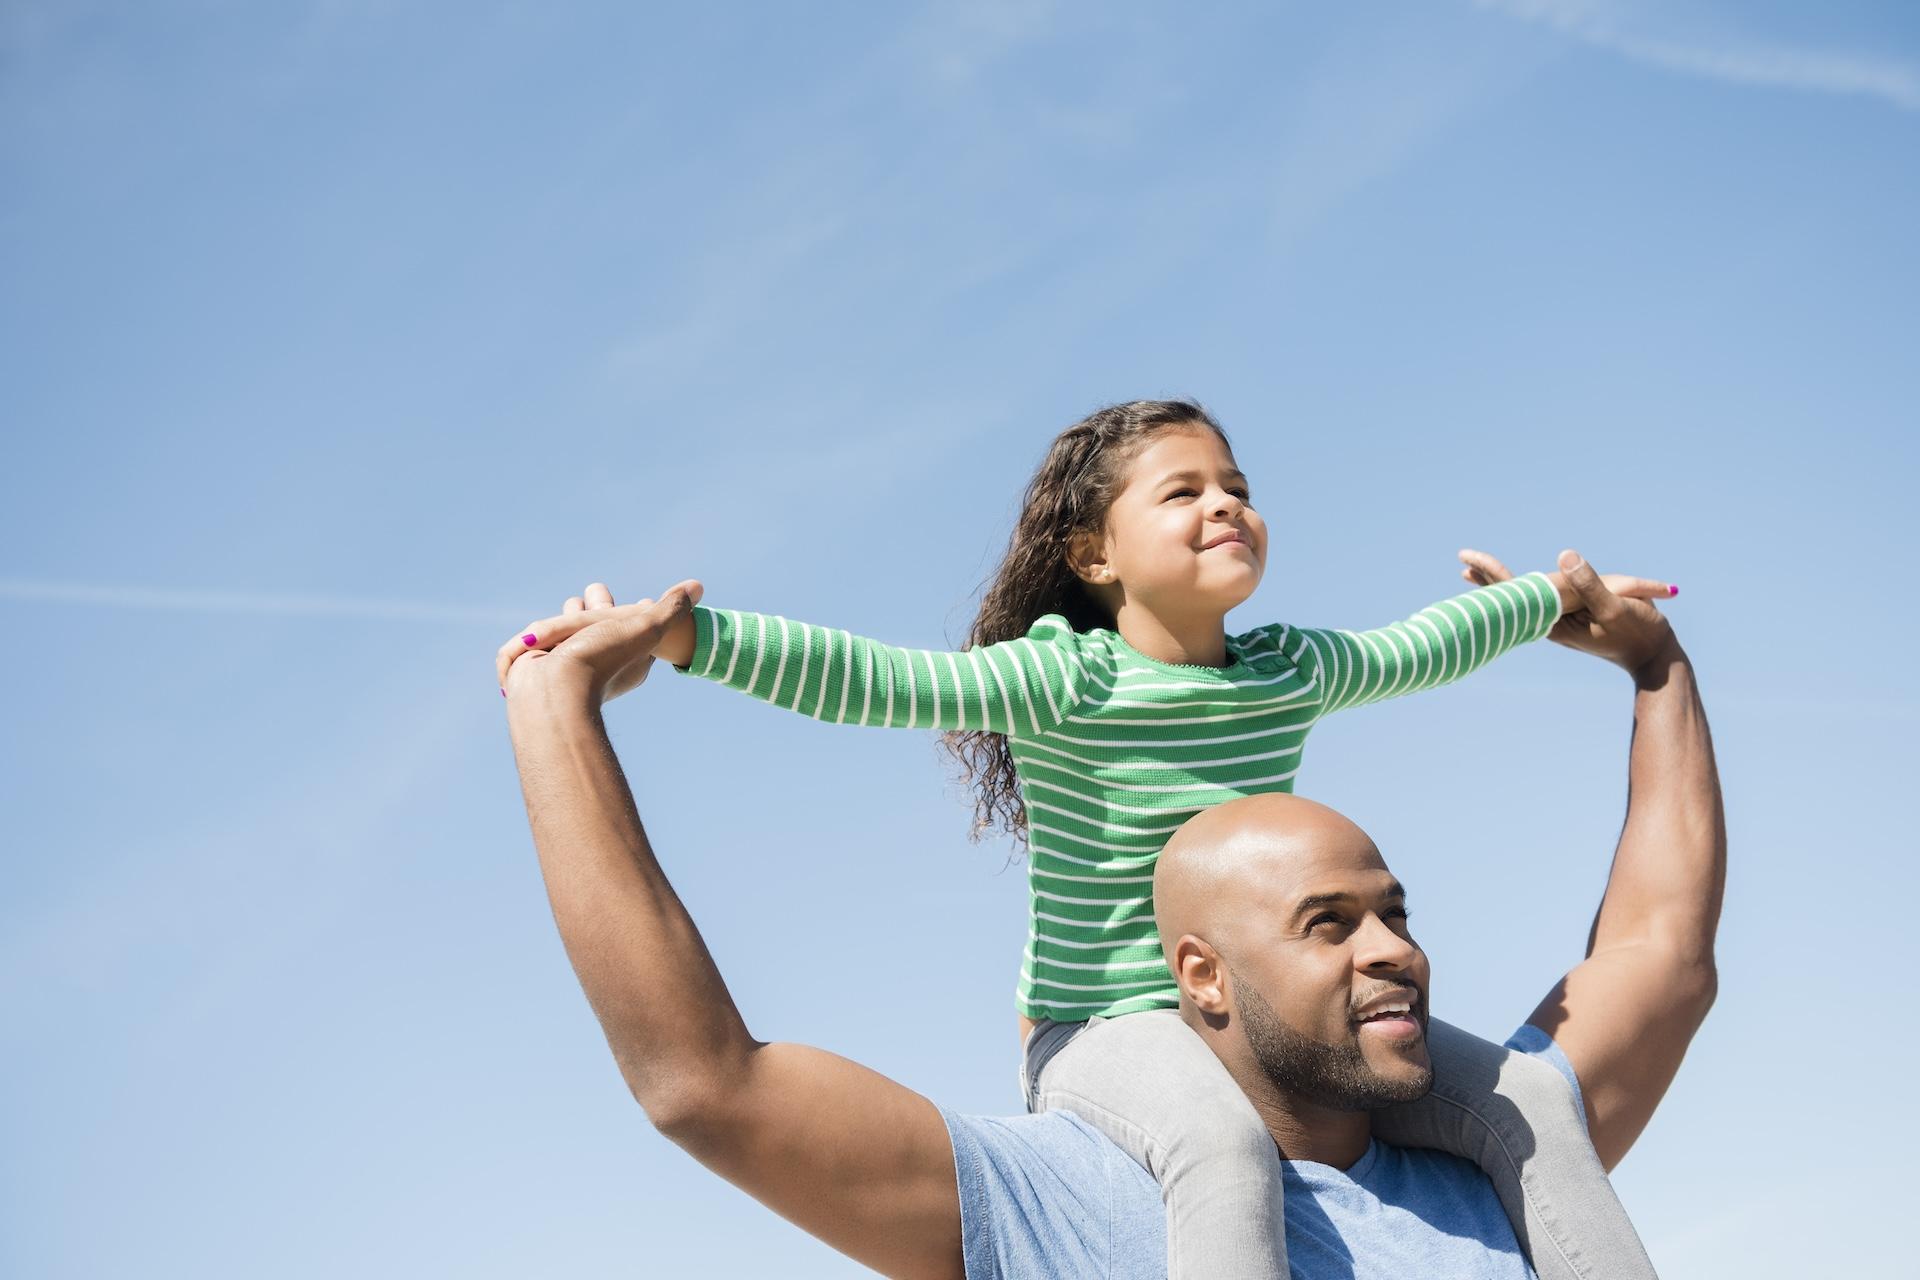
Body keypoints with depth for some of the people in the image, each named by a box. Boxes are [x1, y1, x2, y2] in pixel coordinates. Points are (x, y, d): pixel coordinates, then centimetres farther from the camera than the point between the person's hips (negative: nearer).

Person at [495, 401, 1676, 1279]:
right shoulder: (1065, 681, -11)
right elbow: (868, 679, -21)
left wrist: (1557, 598, 40)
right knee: (1226, 1138, -39)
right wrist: (669, 633, -31)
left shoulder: (1293, 671, 7)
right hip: (1105, 1028, -6)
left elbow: (1421, 648, 26)